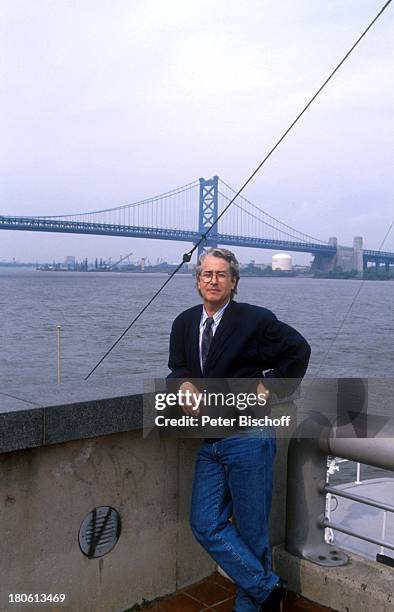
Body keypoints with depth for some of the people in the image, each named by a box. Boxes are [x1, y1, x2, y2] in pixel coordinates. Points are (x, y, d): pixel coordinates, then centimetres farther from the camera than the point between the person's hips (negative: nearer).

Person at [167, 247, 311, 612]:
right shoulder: (184, 323, 6)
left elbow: (298, 350, -2)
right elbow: (178, 368, 10)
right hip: (210, 443, 6)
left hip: (248, 436, -6)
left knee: (251, 530, 6)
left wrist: (272, 387, -7)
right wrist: (184, 383, -12)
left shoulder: (255, 319, -10)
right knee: (206, 524, 5)